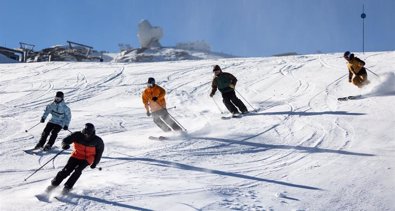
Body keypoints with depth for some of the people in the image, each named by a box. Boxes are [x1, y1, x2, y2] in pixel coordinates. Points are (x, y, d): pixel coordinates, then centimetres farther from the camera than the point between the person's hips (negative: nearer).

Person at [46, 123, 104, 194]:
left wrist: (95, 163, 2)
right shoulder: (77, 135, -19)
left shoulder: (97, 140, -18)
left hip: (87, 158, -1)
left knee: (78, 170, -26)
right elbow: (65, 140, -17)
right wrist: (65, 145, -42)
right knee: (66, 170, -13)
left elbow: (100, 150, 0)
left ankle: (68, 187, -18)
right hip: (76, 155, 1)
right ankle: (54, 184, 3)